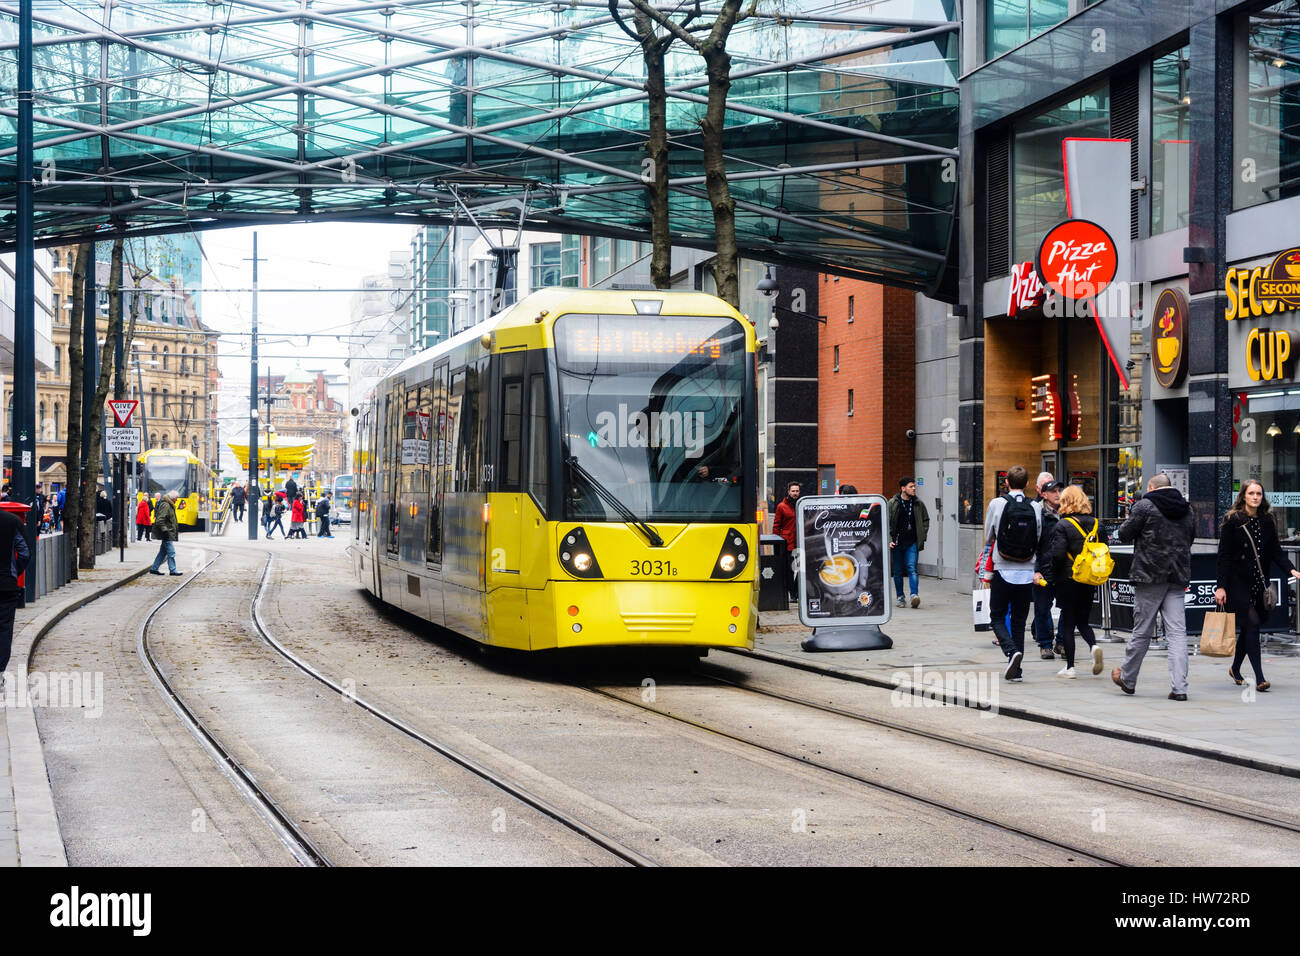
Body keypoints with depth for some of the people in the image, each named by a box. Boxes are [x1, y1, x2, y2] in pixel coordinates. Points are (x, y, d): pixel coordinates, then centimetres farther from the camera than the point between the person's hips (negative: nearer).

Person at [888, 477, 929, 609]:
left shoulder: (919, 504, 4)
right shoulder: (893, 503, -1)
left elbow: (925, 520, 16)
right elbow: (887, 523, 1)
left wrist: (922, 536, 7)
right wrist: (889, 540, -7)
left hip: (912, 543, 0)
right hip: (896, 543, 0)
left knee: (912, 568, -15)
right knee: (898, 571, 7)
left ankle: (914, 595, -22)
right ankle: (900, 597, 18)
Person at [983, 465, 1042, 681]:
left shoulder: (997, 504, -7)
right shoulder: (1035, 509, 0)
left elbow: (988, 538, 3)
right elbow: (1038, 543, 6)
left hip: (1003, 572, -3)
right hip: (1027, 573, 3)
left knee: (997, 617, 8)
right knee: (1019, 621, 11)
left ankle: (1011, 651, -18)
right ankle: (1016, 669, 9)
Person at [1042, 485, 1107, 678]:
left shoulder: (1063, 525, -11)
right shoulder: (1097, 524, 5)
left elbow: (1057, 554, -18)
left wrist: (1052, 577, -3)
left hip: (1068, 580, -5)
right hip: (1090, 582, 5)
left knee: (1068, 623, 4)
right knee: (1083, 621, 17)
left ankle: (1069, 667, 5)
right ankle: (1093, 645, -11)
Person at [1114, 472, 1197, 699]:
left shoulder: (1145, 506, -8)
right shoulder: (1188, 509, 10)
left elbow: (1124, 535, -3)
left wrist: (1128, 521, 18)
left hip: (1150, 577, -4)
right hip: (1178, 578, 4)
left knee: (1142, 632, 5)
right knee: (1177, 632, 1)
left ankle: (1127, 679, 20)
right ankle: (1179, 687, -6)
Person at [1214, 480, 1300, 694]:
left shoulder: (1267, 522, 9)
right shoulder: (1232, 520, -5)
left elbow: (1276, 551, 8)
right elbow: (1224, 555, -7)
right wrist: (1221, 586, -11)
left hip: (1260, 582, 5)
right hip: (1238, 582, -5)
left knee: (1248, 627, 12)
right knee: (1252, 624, -14)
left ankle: (1235, 668, 33)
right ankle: (1259, 678, -16)